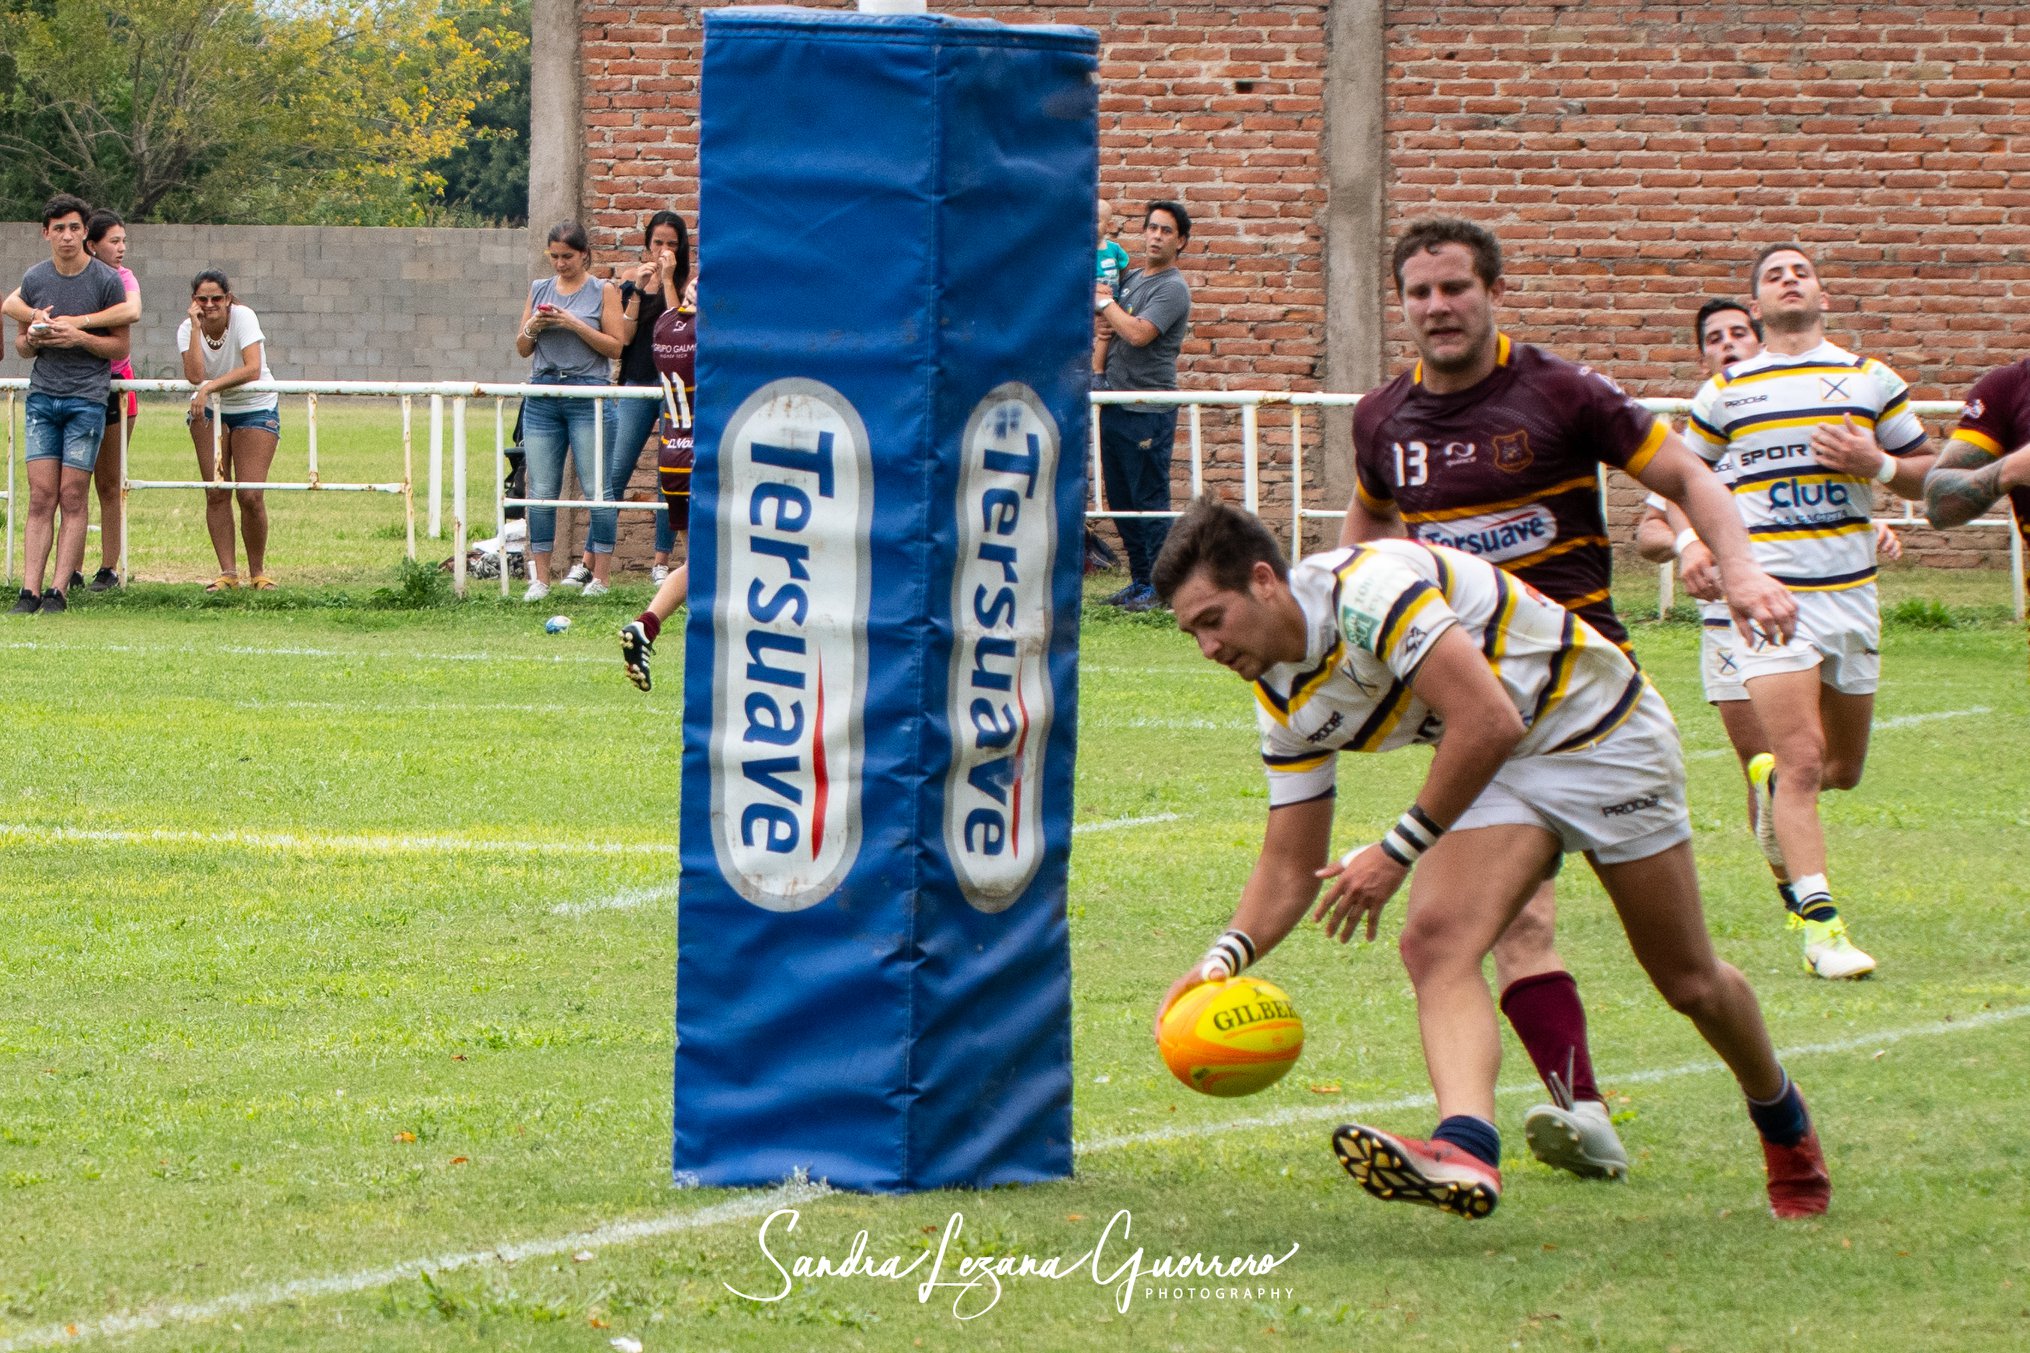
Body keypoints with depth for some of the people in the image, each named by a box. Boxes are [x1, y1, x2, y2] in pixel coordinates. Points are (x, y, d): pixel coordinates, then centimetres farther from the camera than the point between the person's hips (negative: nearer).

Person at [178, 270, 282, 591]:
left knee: (250, 495, -11)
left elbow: (252, 370, -31)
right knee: (216, 493, -6)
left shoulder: (243, 317, -20)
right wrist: (196, 327, -28)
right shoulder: (187, 329, -11)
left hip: (255, 408, -3)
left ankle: (257, 573, 4)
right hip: (209, 410, 3)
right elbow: (195, 376, -28)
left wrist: (210, 386, -38)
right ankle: (227, 571, -1)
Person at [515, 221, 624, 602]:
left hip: (588, 395, -4)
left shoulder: (603, 292, 3)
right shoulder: (539, 289, 14)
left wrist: (576, 326, -12)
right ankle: (540, 578, 6)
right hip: (543, 395, 4)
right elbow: (522, 349, 17)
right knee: (541, 491, 2)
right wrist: (533, 327, -4)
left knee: (596, 489, -5)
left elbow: (615, 346, -3)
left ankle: (600, 577, 0)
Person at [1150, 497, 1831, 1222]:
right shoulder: (1285, 699, -2)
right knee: (1434, 943, -22)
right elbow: (1289, 866, 3)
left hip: (1600, 728, -6)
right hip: (1501, 773, 7)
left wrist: (1398, 850, -30)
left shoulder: (1367, 587, -29)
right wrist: (1226, 954, -15)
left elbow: (1489, 720, -35)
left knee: (1689, 984, 6)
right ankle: (1466, 1149, -41)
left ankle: (1782, 1119, 34)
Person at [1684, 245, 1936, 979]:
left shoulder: (1871, 380, 9)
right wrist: (1694, 540, -2)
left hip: (1850, 590, 3)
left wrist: (1876, 464, -8)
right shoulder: (1724, 392, 7)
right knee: (1802, 759, -16)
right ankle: (1820, 925, -17)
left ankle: (1773, 783, 45)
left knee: (1843, 770, 11)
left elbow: (1928, 473, 13)